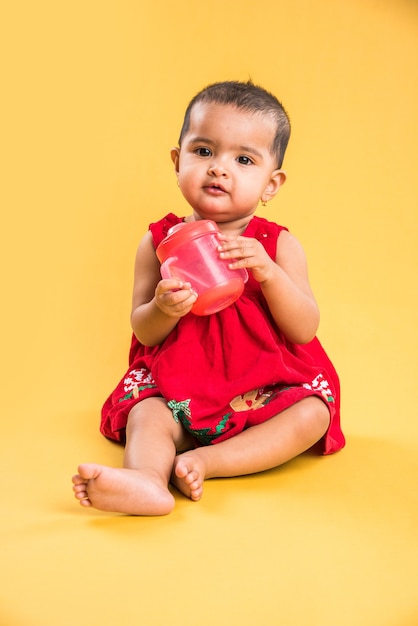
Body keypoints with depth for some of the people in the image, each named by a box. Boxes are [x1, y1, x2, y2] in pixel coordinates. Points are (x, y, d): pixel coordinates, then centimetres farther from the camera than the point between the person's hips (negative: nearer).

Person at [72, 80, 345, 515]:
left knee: (312, 413, -23)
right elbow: (143, 332, 0)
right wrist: (163, 310, -25)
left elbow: (305, 329, -9)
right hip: (178, 389, 0)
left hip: (265, 389, 1)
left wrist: (267, 272, -25)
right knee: (145, 414, -25)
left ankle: (204, 460, -30)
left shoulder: (279, 245, -1)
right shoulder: (159, 242, 0)